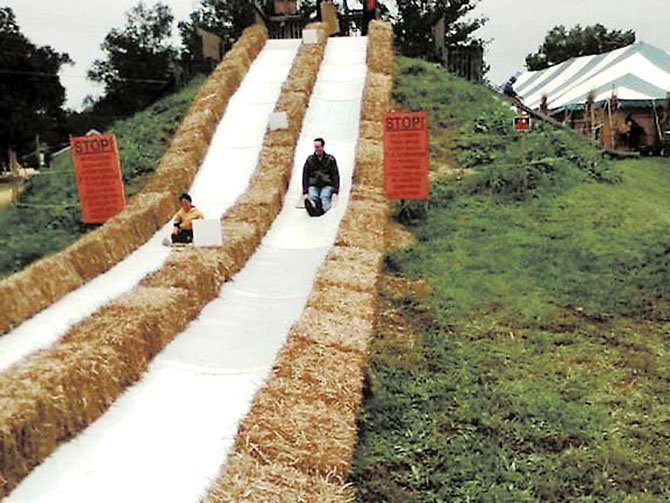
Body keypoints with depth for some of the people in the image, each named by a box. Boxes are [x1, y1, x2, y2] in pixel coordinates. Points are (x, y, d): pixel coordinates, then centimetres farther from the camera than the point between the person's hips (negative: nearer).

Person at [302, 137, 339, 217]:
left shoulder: (330, 159, 8)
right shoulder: (310, 160, 11)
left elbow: (335, 176, 5)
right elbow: (305, 177, 10)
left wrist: (335, 192, -8)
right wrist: (305, 192, -2)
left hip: (327, 186, -1)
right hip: (313, 186, 1)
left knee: (325, 196, -33)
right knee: (312, 197, -32)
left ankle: (324, 209, -63)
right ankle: (312, 207, -63)